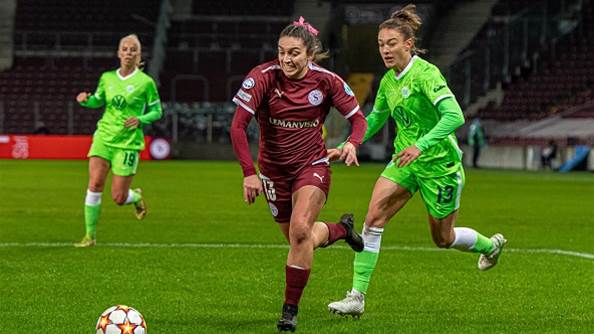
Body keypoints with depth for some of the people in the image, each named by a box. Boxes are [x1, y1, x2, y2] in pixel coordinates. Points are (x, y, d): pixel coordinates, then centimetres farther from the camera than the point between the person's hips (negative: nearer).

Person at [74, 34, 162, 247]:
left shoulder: (145, 82, -5)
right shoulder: (107, 78, 6)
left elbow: (157, 111, 3)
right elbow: (98, 101, 20)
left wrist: (141, 120, -16)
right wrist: (86, 100, -2)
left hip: (128, 142, -3)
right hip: (104, 136, 3)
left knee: (118, 198, -3)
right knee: (95, 183, -14)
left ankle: (136, 197, 35)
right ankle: (90, 235, -4)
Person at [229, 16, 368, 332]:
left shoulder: (326, 81, -13)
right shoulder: (263, 77, -18)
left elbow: (357, 117, -1)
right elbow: (238, 126, -21)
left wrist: (352, 143, -23)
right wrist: (249, 172, -28)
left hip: (312, 166, -2)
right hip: (274, 169, 2)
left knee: (300, 230, -23)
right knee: (297, 238, 12)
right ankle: (342, 228, 45)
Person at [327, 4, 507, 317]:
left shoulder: (425, 74, -21)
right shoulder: (388, 80, 2)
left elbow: (454, 116, -32)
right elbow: (374, 120, 19)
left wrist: (421, 145, -42)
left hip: (439, 165, -6)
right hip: (405, 162, 6)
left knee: (443, 238, 11)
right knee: (374, 217, -14)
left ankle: (491, 245, 44)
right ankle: (357, 297, -13)